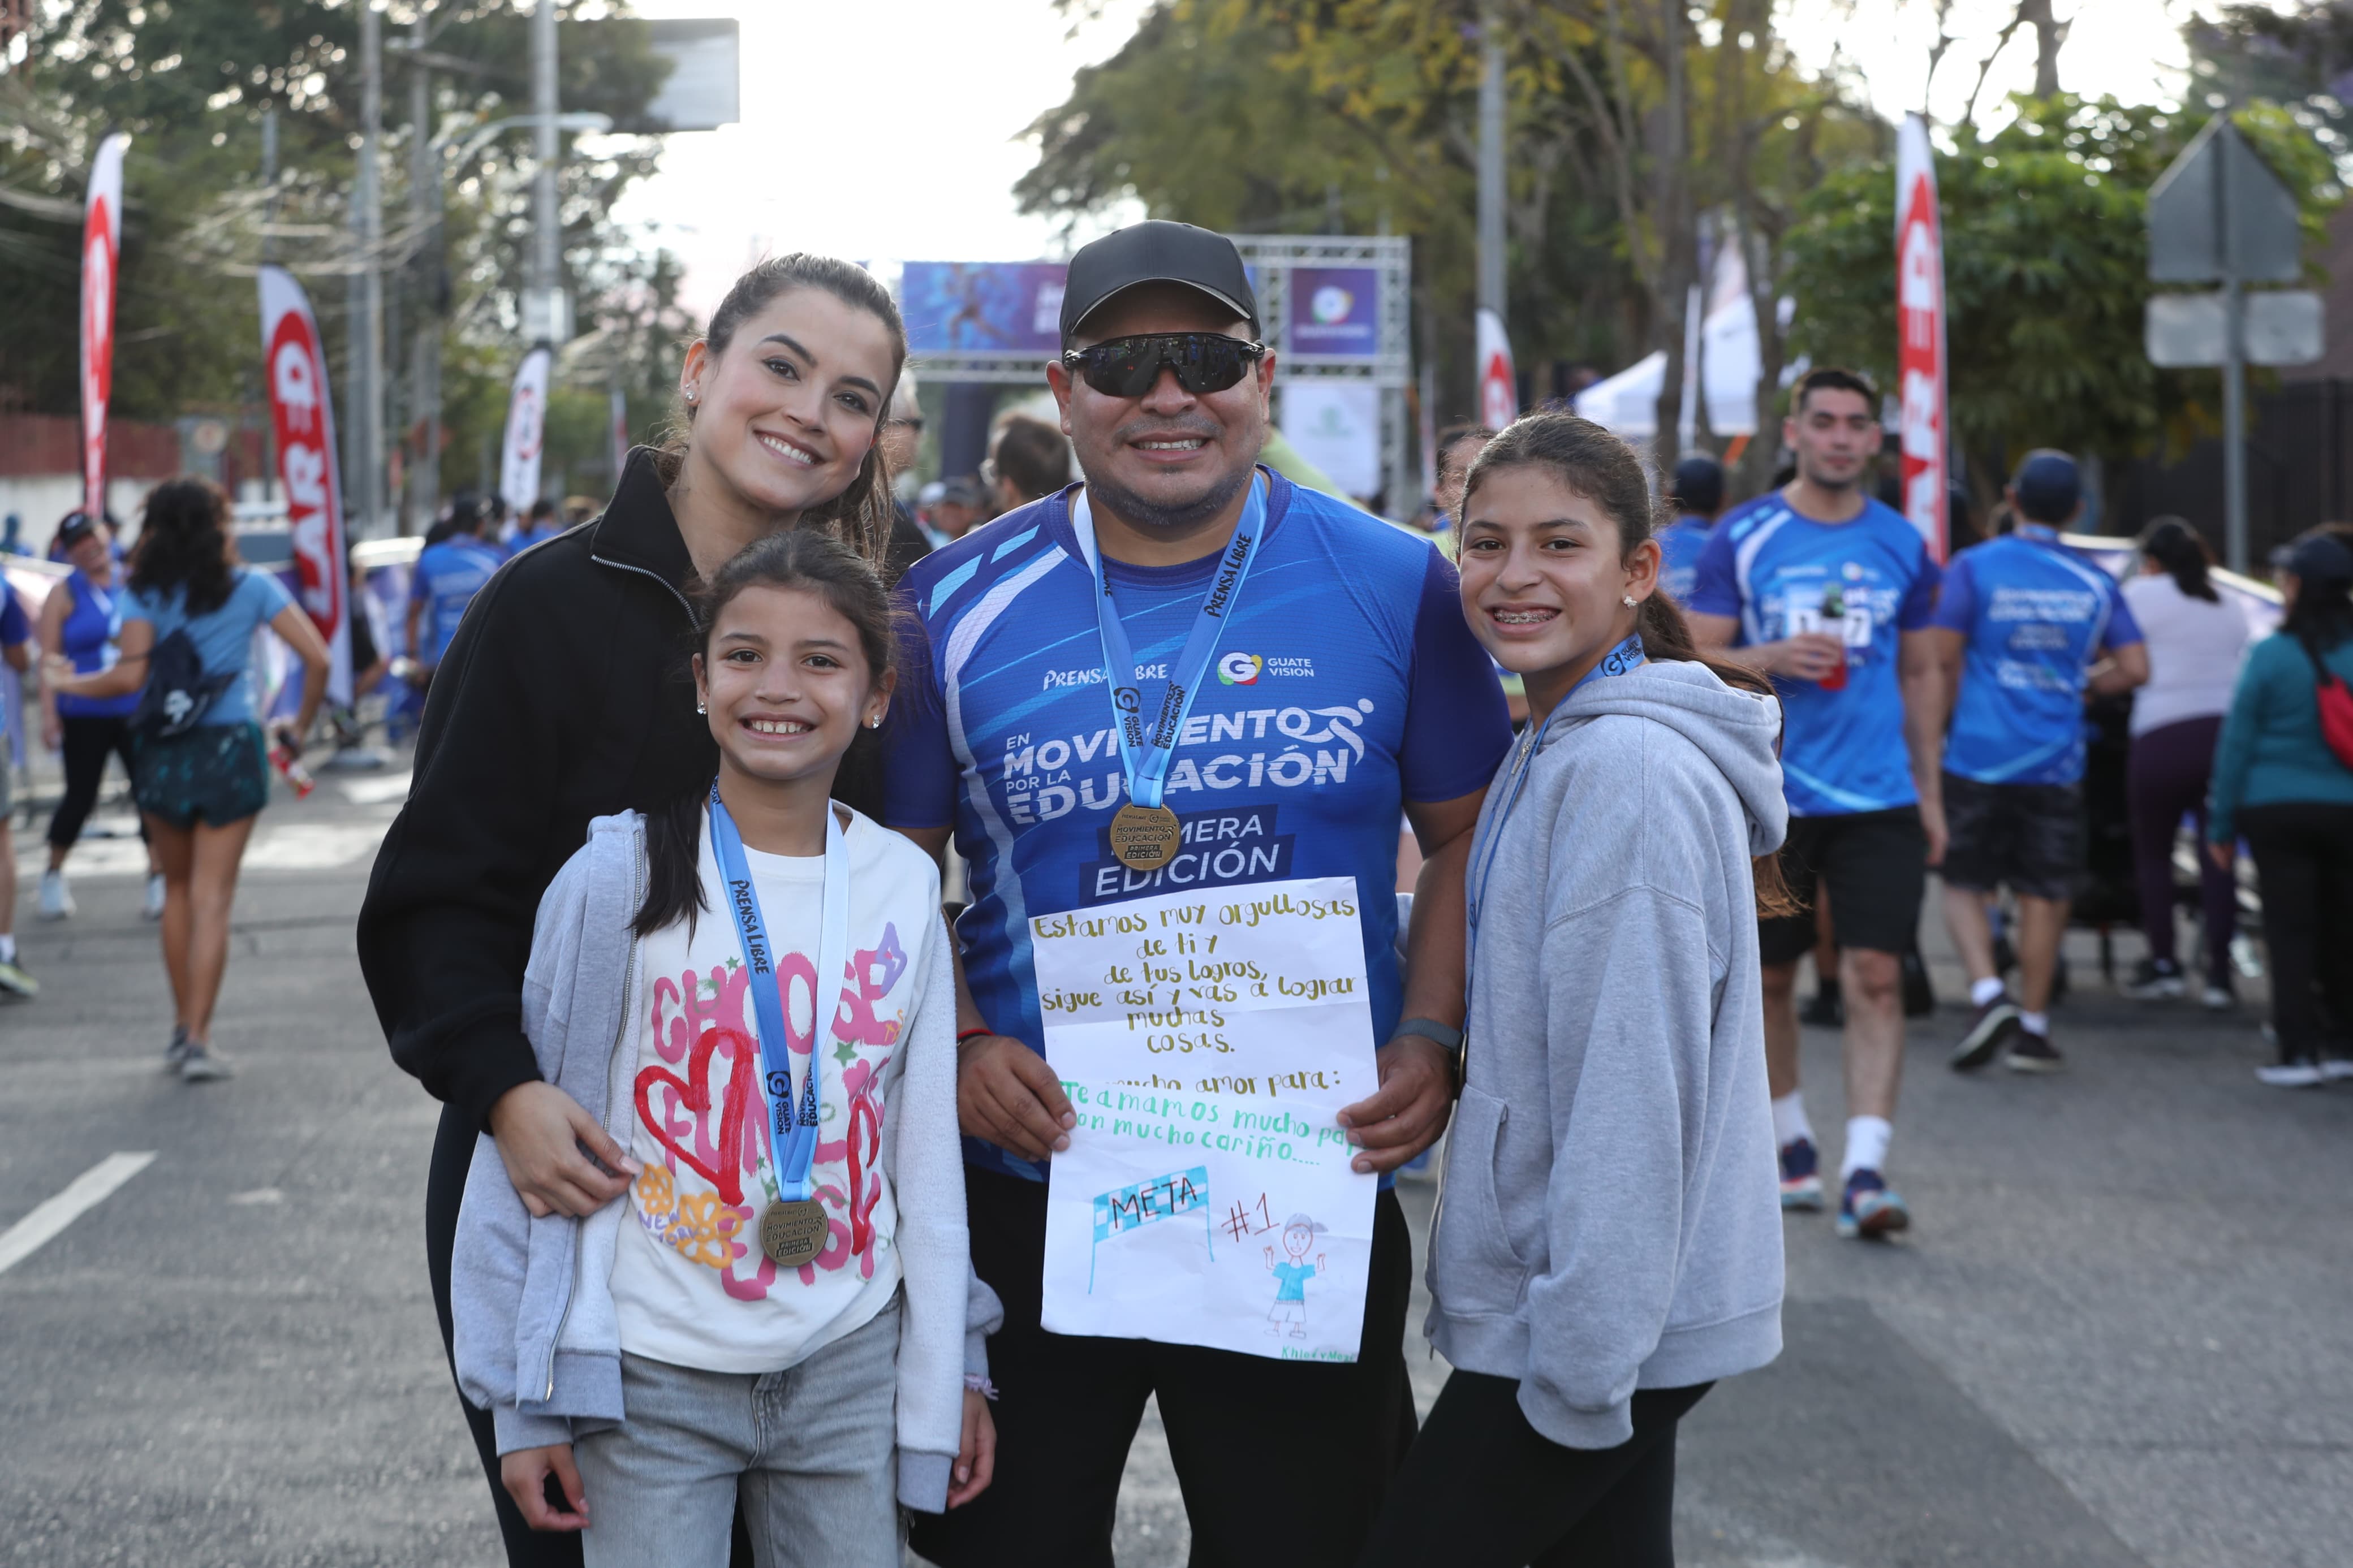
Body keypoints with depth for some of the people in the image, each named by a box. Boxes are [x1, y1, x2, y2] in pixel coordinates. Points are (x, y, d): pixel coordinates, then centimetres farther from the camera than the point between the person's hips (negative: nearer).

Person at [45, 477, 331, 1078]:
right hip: (230, 751, -1)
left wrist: (67, 682, 6)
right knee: (212, 899, 0)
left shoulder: (147, 593, 0)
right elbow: (316, 657, -5)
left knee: (178, 892, 17)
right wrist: (301, 725, 8)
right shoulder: (252, 587, 0)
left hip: (163, 755, 1)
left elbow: (130, 675, -11)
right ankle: (198, 1041, -5)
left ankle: (184, 1030, 21)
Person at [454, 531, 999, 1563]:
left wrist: (956, 1366, 11)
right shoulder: (619, 877, -8)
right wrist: (529, 1400, -3)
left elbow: (927, 1148, 9)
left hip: (851, 1366, 3)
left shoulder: (903, 887, 2)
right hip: (651, 1383, -3)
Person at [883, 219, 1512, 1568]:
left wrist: (1431, 1042, -9)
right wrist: (957, 1048, -11)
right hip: (1027, 1188, 0)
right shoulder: (962, 604, 0)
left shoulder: (1392, 586, -1)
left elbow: (1472, 839, 6)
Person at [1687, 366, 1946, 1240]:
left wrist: (1929, 791, 13)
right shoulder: (1743, 537, 0)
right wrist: (1771, 659, -18)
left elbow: (1920, 675, 17)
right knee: (1770, 979, 10)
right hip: (1771, 799, -1)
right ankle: (1792, 1144, 28)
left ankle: (1864, 1171, -13)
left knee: (1876, 977, -10)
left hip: (1879, 802, 1)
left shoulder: (1902, 546, 9)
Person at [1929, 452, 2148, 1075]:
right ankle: (2033, 1028, 11)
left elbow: (1941, 657, -10)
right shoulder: (2094, 582, 4)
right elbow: (2134, 668, 2)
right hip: (2056, 761, 2)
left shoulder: (1974, 567, -4)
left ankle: (1988, 993, -12)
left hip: (1978, 758, -2)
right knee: (2045, 896, 8)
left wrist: (1951, 714, 7)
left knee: (1964, 885, 9)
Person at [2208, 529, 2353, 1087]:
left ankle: (2299, 1051, -3)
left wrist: (2221, 825, 3)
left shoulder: (2271, 655, -7)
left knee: (2290, 935, 0)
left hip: (2277, 810, -3)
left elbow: (2237, 742, -4)